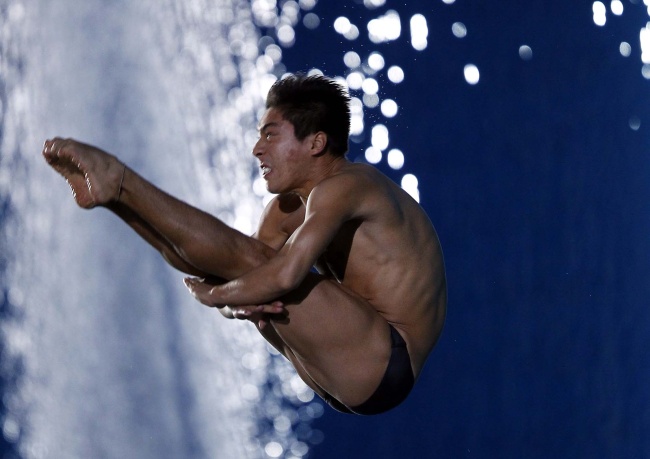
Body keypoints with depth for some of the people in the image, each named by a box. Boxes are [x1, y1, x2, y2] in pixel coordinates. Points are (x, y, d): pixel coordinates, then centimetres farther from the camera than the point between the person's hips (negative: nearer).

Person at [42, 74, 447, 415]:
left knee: (248, 259, -19)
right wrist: (239, 301, -17)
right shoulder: (288, 208, 14)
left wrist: (216, 295, -13)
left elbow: (285, 275, -29)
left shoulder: (345, 186, -15)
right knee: (230, 265, 5)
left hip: (385, 364, -9)